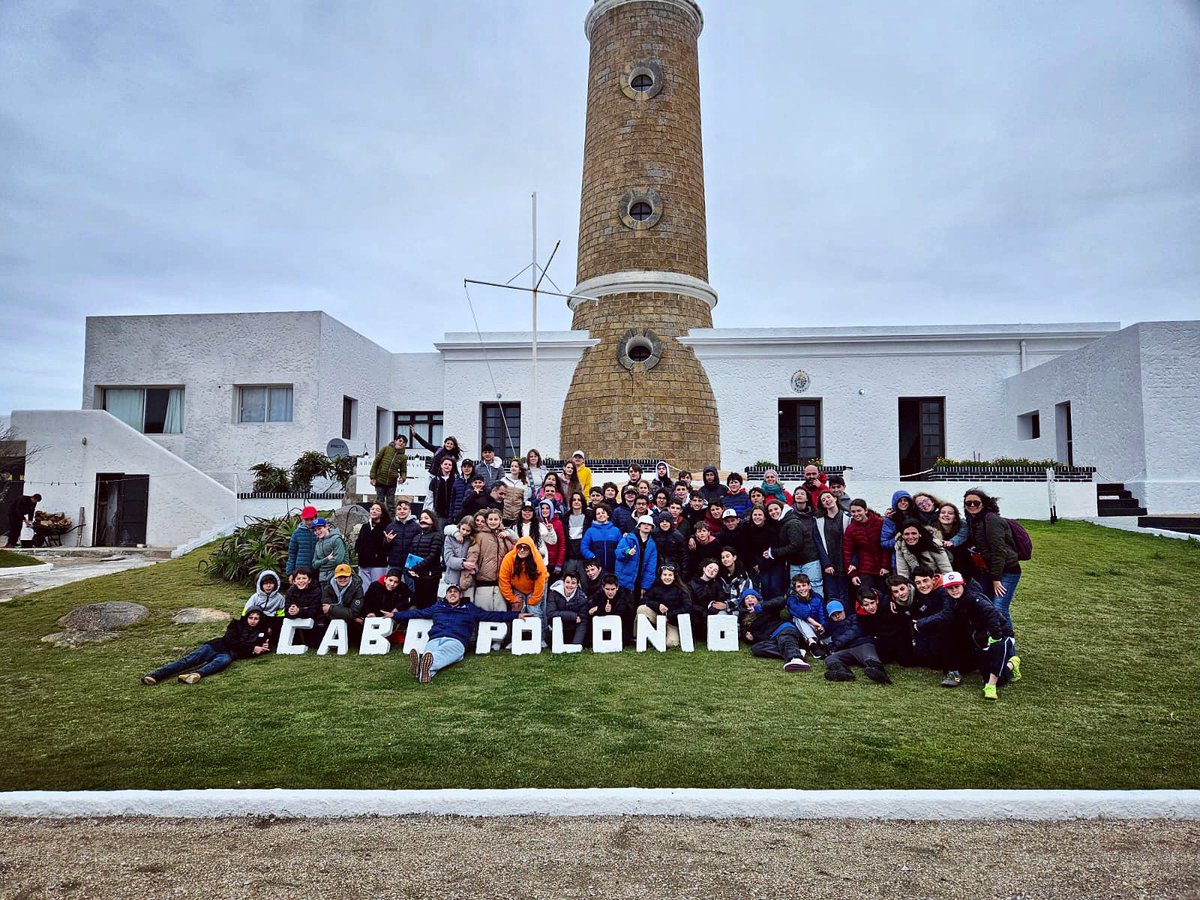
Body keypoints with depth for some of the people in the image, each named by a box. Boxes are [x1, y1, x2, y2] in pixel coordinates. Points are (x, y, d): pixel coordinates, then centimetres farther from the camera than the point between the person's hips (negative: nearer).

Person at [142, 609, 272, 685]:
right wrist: (252, 648, -6)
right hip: (217, 646, 1)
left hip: (228, 654, -1)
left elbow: (267, 647, 17)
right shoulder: (237, 624, 14)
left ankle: (197, 674, -64)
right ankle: (155, 675, -36)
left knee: (224, 660, -39)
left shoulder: (261, 632, 19)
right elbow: (230, 641, -1)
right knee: (190, 659, -23)